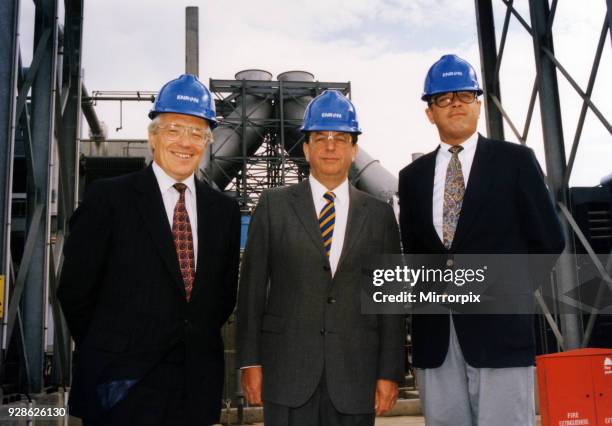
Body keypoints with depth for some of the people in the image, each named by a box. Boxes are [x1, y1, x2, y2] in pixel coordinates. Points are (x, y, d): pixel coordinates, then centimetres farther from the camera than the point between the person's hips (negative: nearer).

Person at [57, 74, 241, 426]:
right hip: (123, 384, -3)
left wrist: (198, 344, 6)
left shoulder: (224, 209, 6)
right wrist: (107, 352, 3)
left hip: (198, 384, 4)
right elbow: (74, 290, -3)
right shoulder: (109, 198, -6)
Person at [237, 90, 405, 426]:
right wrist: (250, 361, -1)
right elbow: (252, 286, 3)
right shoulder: (274, 205, 4)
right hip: (288, 371, -1)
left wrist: (390, 373, 1)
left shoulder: (379, 215, 7)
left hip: (355, 375, 1)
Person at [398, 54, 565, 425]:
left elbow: (549, 240, 3)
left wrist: (510, 292, -1)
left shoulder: (515, 160, 3)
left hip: (499, 327, -3)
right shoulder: (413, 176, 12)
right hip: (434, 333, 3)